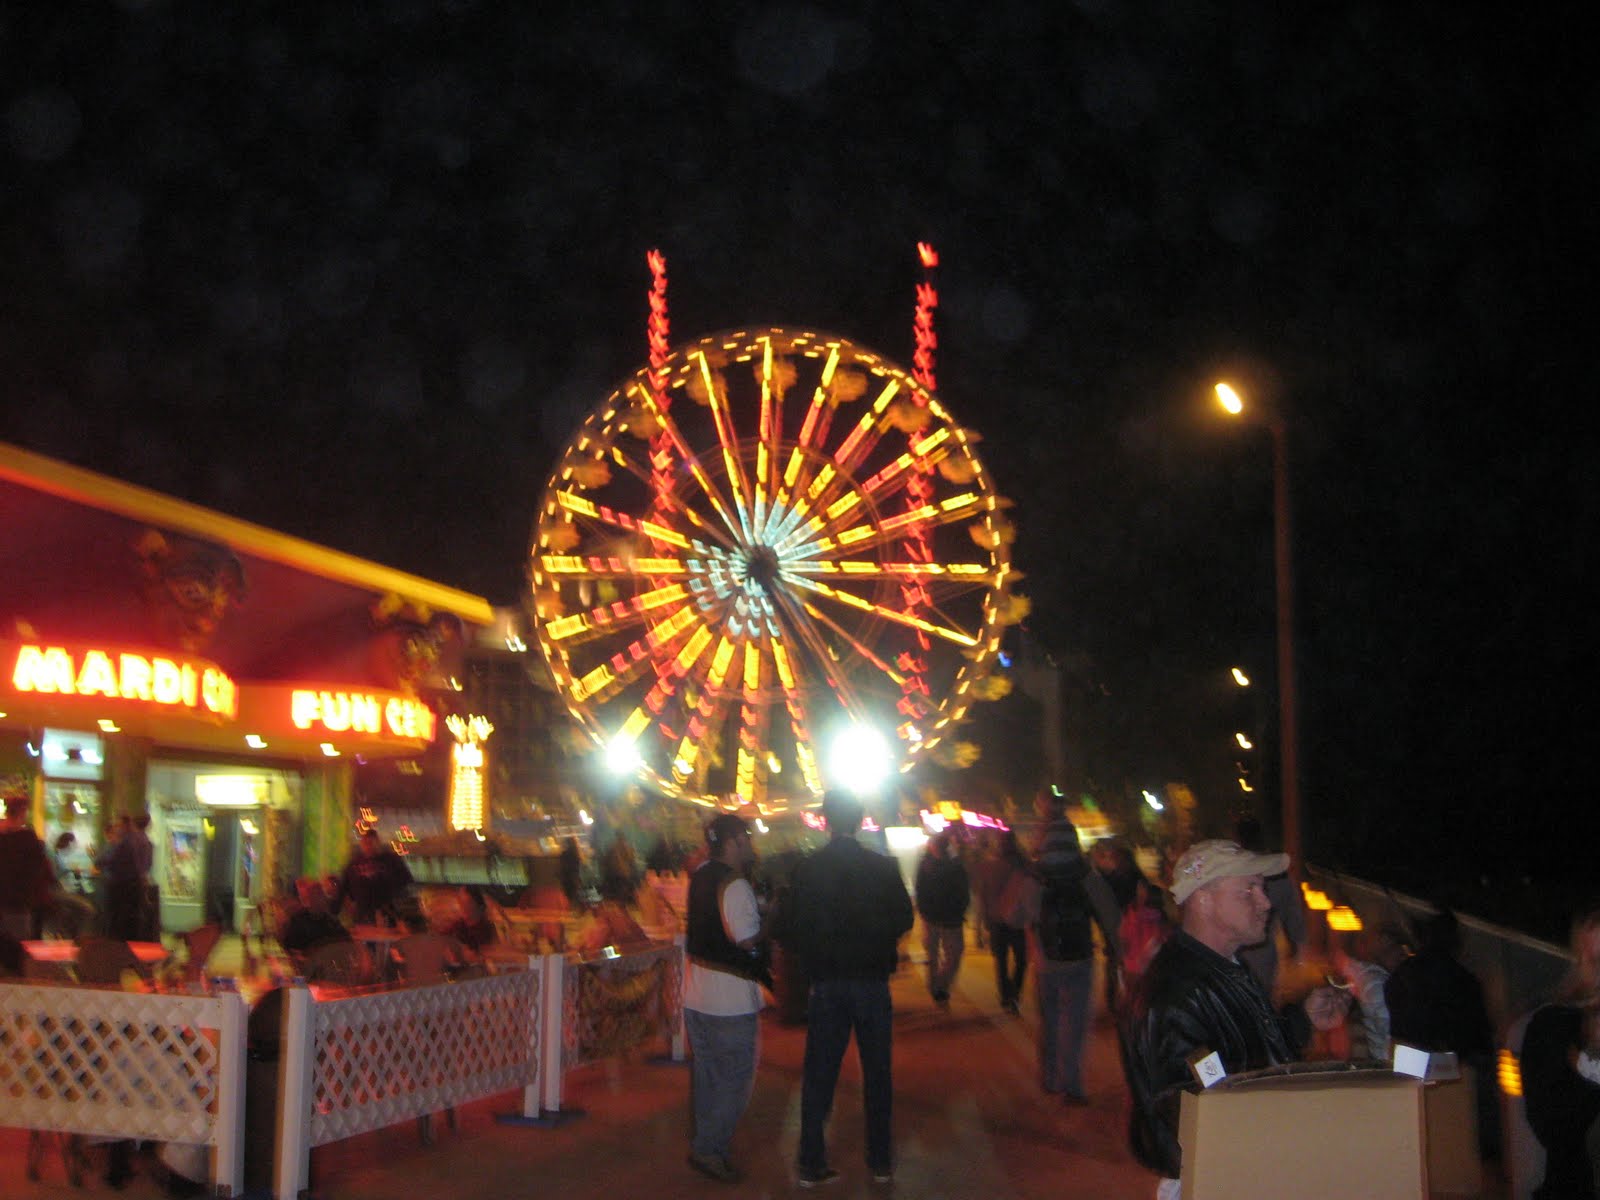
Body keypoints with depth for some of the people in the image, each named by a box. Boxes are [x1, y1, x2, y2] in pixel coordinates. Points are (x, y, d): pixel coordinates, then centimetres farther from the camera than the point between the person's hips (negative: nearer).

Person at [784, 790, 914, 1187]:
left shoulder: (806, 868, -8)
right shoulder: (883, 867, -8)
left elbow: (793, 925, -6)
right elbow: (904, 920, 0)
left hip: (825, 982, 0)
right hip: (872, 979, 0)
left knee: (818, 1075, 7)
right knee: (877, 1073, 11)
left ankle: (812, 1165, 9)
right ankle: (881, 1163, 17)